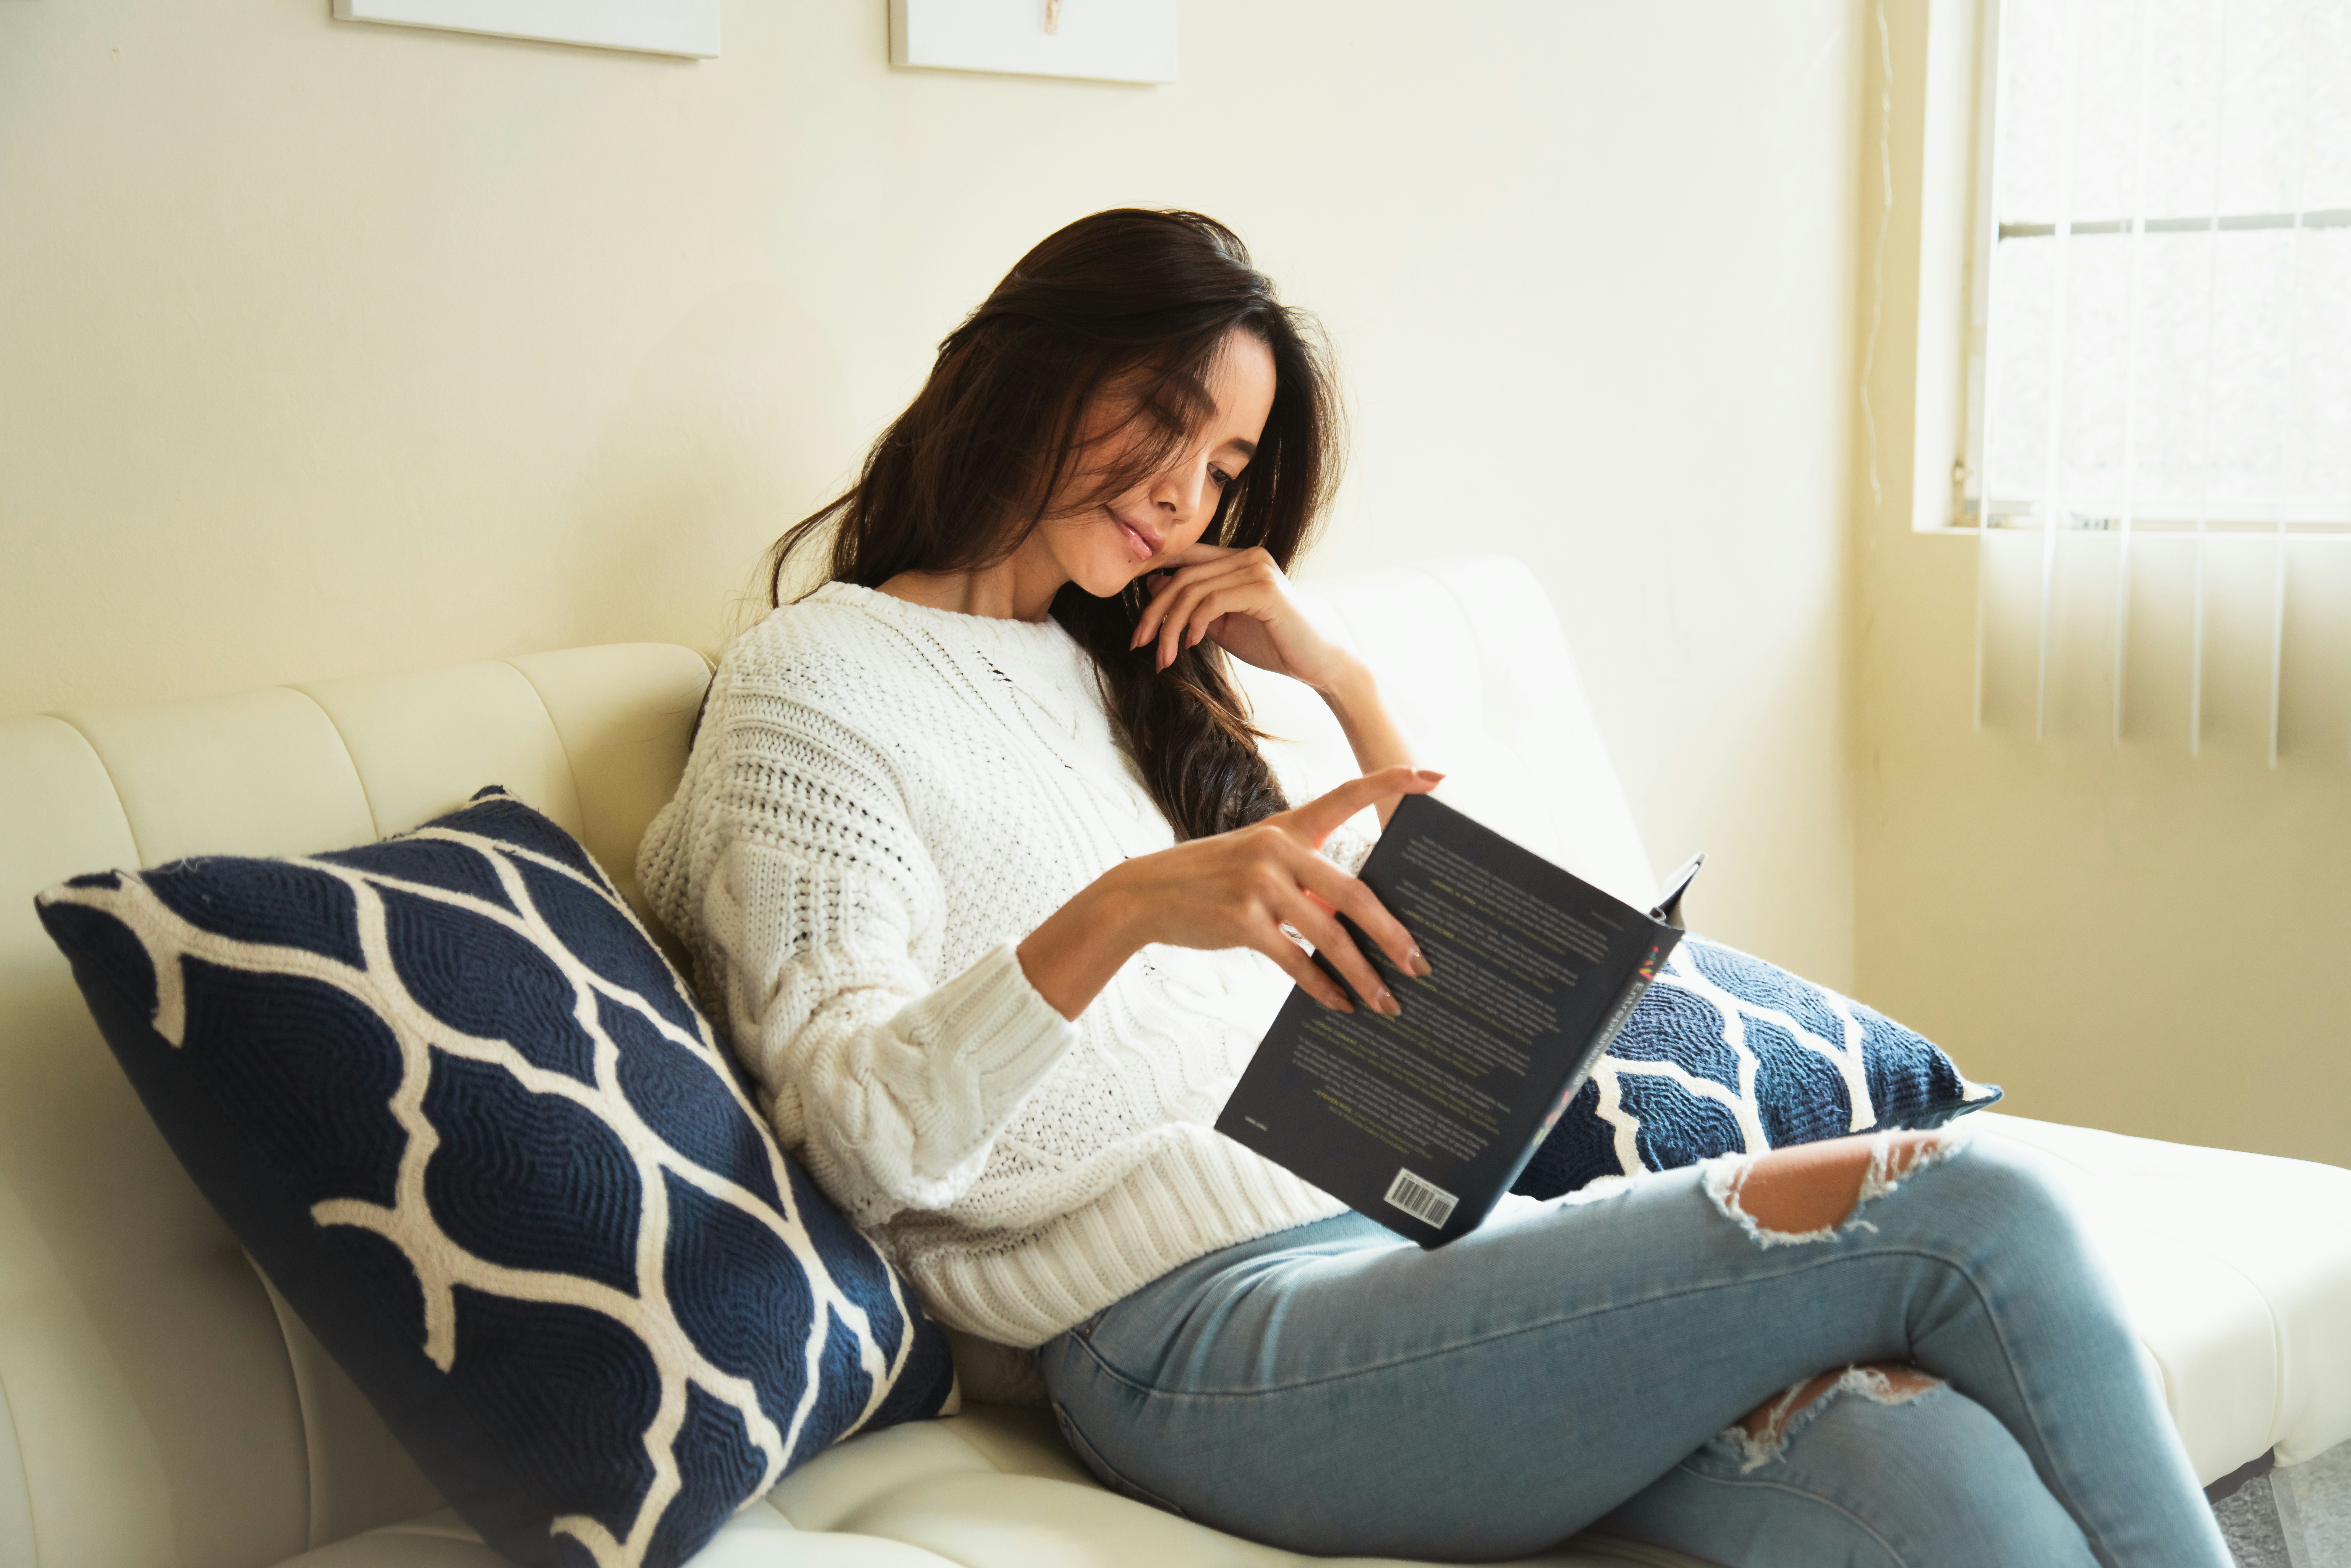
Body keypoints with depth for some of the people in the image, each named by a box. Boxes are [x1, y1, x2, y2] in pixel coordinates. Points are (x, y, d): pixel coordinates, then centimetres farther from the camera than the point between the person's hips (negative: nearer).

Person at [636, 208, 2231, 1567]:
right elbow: (867, 1143, -11)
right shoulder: (815, 685, 4)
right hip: (1205, 1335, -7)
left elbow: (1421, 951, 29)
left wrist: (1342, 678, 16)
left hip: (1409, 1232, 7)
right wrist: (1117, 911, -27)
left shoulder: (1119, 671, 26)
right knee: (1973, 1213, -19)